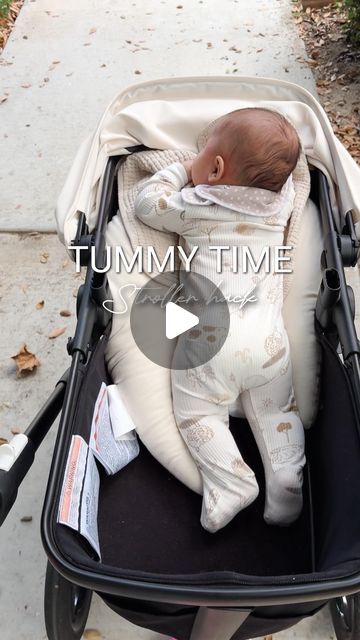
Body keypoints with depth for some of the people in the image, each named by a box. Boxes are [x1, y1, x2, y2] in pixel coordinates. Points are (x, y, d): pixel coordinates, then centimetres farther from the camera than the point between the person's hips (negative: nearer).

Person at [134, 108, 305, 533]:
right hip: (268, 338, 4)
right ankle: (286, 481, 5)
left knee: (197, 414, 8)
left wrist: (181, 170, 26)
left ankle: (231, 482, -4)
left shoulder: (196, 205, 2)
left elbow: (147, 204, 16)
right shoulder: (281, 199, 13)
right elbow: (280, 173, 37)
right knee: (277, 411, 18)